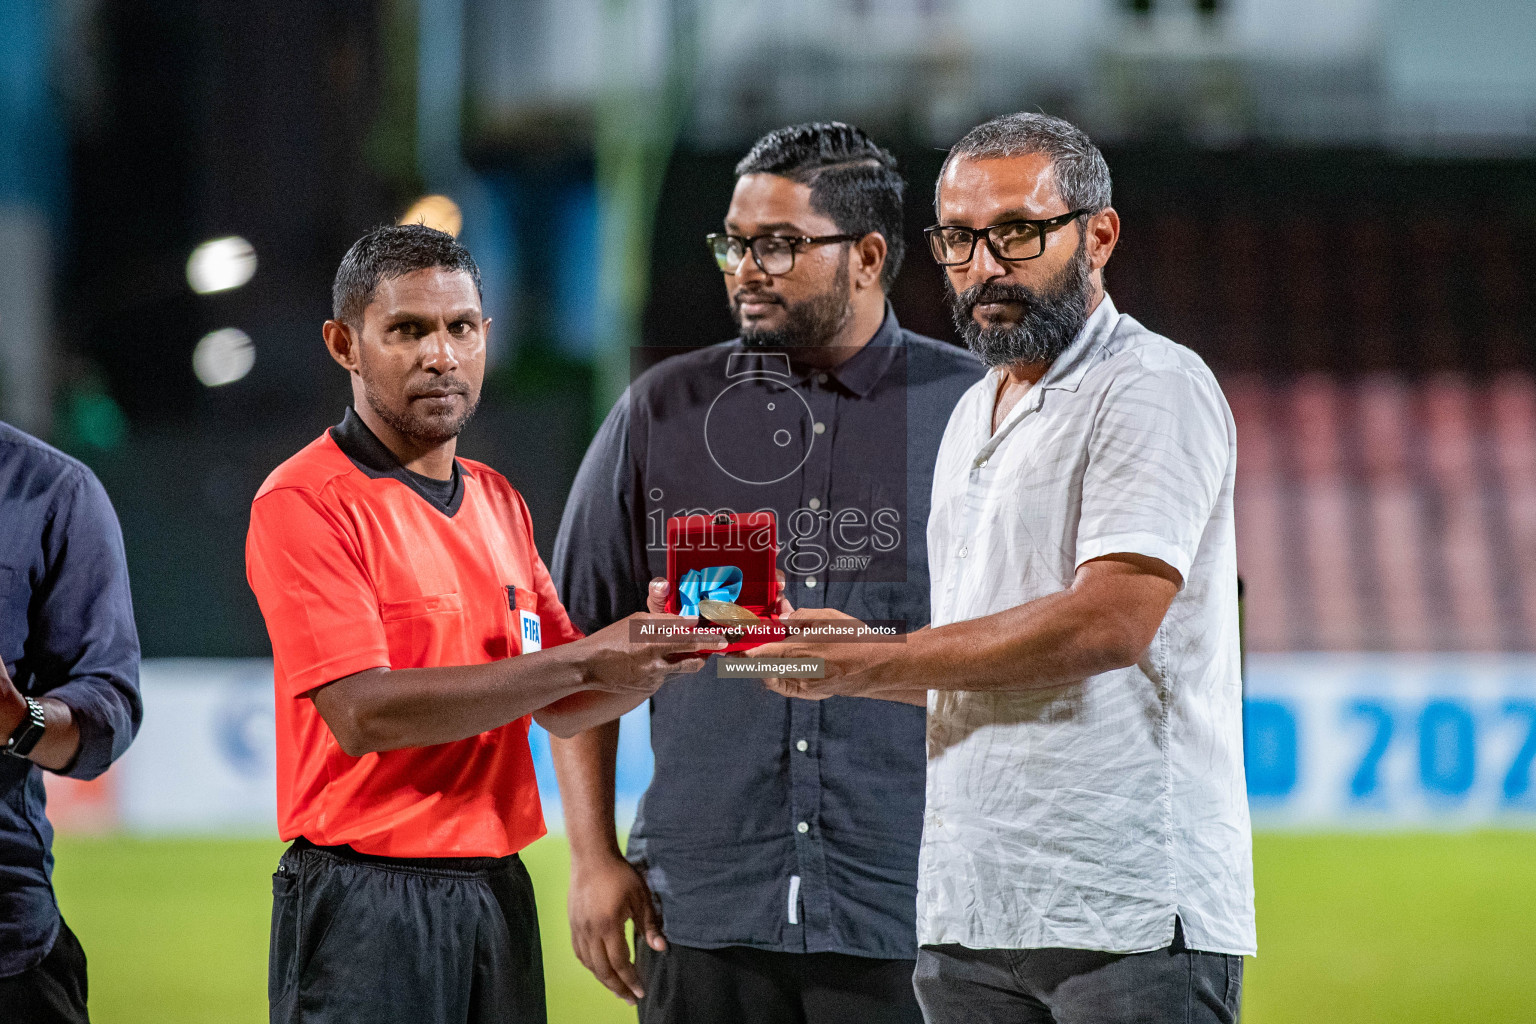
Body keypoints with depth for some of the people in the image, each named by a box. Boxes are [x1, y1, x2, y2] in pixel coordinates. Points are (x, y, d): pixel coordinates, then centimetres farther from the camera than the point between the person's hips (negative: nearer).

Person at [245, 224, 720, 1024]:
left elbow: (560, 708, 17)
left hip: (499, 897, 6)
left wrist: (659, 655, -4)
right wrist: (581, 662, -18)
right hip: (366, 902, -6)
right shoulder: (305, 502, -8)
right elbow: (362, 712, -18)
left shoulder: (500, 503, 15)